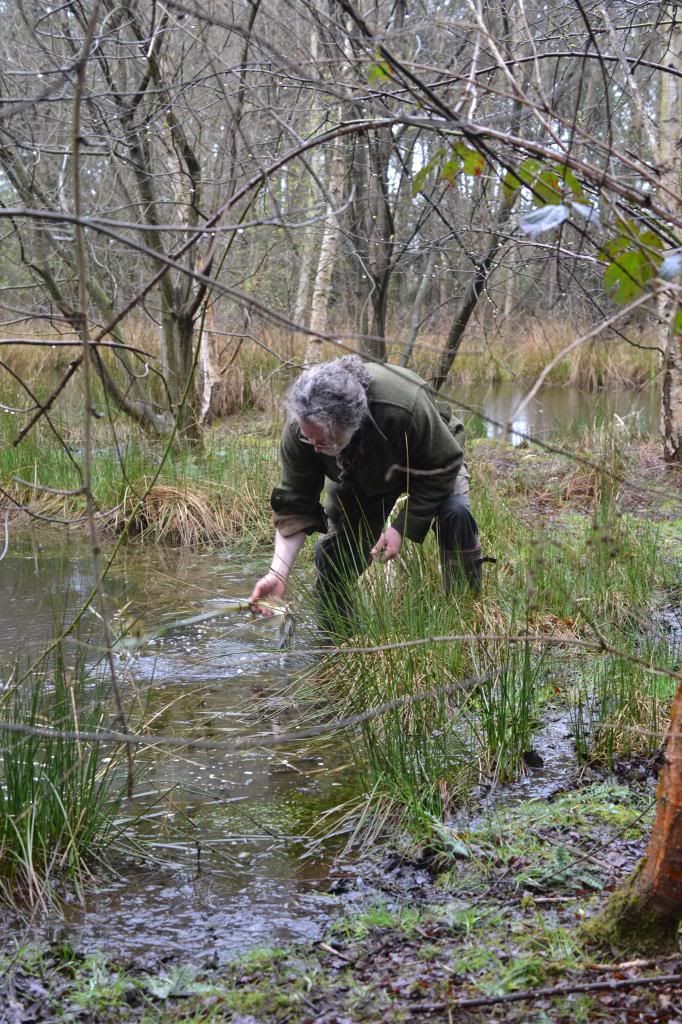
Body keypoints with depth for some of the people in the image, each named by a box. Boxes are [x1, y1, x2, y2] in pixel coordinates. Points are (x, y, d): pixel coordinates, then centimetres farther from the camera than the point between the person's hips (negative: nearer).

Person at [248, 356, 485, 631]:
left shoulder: (405, 407, -46)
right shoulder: (298, 432, -34)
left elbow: (443, 466, -28)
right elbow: (294, 507, -24)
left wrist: (402, 528, -31)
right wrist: (277, 573, -34)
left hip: (427, 460, -3)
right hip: (358, 482, 3)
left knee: (455, 514, -29)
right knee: (331, 553, -9)